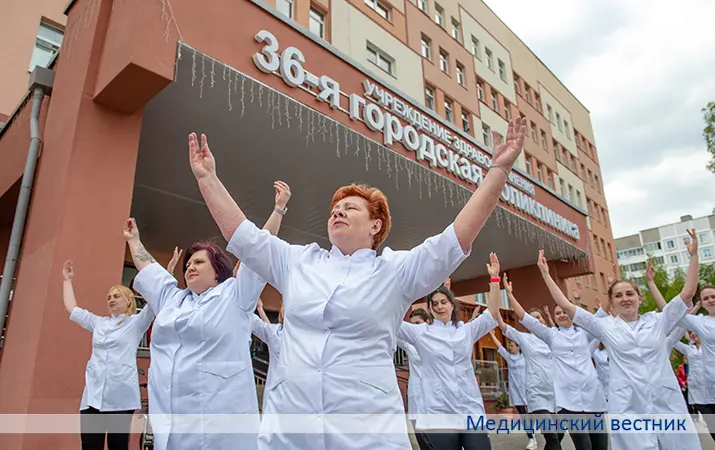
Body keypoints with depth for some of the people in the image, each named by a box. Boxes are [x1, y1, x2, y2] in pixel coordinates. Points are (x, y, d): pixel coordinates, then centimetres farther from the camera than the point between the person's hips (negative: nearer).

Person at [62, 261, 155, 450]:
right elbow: (71, 308, 26)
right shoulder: (98, 322, 19)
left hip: (121, 396, -4)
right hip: (93, 395, 4)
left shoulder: (136, 322, 6)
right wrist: (67, 279, 29)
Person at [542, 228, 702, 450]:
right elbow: (567, 306, 3)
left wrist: (693, 255, 2)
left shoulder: (657, 321, 10)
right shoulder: (605, 326, 6)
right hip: (628, 406, -1)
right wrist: (546, 274, 0)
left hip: (667, 403, 2)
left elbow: (688, 293, 6)